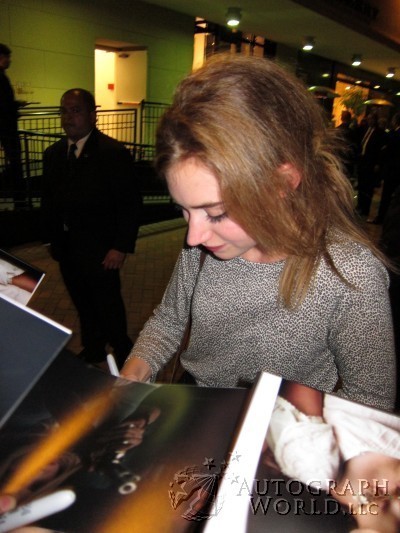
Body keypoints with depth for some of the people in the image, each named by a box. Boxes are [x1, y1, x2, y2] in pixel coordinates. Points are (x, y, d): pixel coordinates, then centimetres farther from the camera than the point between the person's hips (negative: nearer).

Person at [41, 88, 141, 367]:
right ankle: (92, 350, 40)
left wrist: (121, 247, -18)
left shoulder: (114, 153, -12)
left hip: (99, 250, -6)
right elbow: (48, 200, 12)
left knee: (108, 305, 6)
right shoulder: (53, 153, 7)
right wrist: (51, 238, 9)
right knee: (83, 303, 19)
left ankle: (122, 352, 30)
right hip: (66, 248, 6)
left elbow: (130, 204, -14)